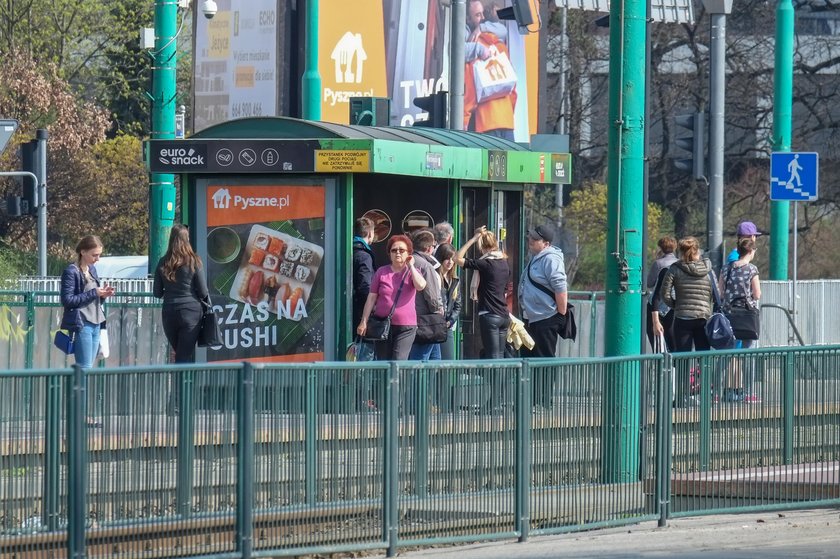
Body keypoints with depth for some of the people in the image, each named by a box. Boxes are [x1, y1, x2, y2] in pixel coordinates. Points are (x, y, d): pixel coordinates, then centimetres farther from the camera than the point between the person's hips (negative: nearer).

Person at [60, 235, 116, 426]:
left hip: (95, 324, 8)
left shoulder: (92, 269, 14)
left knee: (87, 370, 7)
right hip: (81, 325, -8)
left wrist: (103, 295, 1)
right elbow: (67, 300, -14)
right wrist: (94, 293, -16)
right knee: (84, 370, -9)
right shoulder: (71, 271, -9)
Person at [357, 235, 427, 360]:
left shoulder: (412, 272, 7)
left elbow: (421, 286, -16)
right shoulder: (381, 272, 8)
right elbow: (371, 298, 9)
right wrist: (364, 322, 3)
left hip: (406, 326, -2)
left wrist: (411, 266, -7)